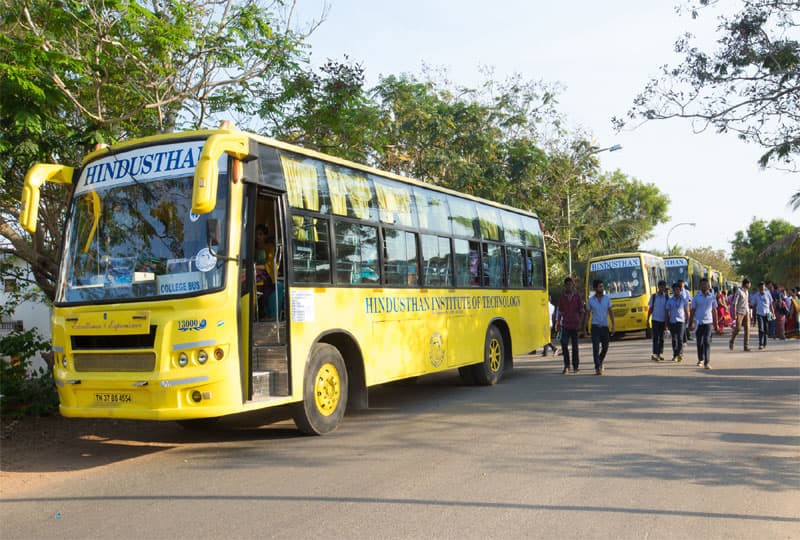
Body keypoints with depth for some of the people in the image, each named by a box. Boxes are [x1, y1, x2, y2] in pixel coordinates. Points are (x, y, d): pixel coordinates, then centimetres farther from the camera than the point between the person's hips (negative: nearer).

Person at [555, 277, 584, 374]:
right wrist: (558, 324, 11)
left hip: (575, 325, -1)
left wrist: (580, 323, -12)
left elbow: (581, 311, 1)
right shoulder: (561, 297, 7)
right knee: (564, 343, -14)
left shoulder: (577, 297, 2)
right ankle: (566, 366, -4)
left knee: (575, 346, 5)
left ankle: (575, 366, 15)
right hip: (565, 325, 1)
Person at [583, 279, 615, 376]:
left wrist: (614, 325, -9)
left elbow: (611, 312, 1)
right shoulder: (590, 300, -1)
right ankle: (598, 368, -12)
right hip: (595, 326, -2)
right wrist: (585, 327, 6)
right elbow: (587, 314, 6)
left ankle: (600, 362, 38)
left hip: (605, 326, 2)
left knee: (605, 347, 10)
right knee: (596, 347, -13)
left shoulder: (607, 298, 2)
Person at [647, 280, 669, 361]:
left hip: (663, 320, 1)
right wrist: (647, 320, 4)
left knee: (661, 338, 9)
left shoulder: (667, 297, 3)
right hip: (655, 319, -1)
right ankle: (655, 354, -17)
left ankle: (660, 354, 17)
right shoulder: (653, 296, 3)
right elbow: (650, 309, 7)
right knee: (655, 337, -10)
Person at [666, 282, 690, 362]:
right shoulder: (670, 301, 6)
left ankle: (680, 354, -24)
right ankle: (675, 355, 20)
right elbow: (667, 312, 7)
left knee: (680, 338, -15)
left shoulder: (684, 300, 5)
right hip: (672, 322, 2)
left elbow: (687, 312, 11)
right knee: (674, 339, 10)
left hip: (680, 321, -2)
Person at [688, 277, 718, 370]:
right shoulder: (696, 297, 2)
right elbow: (692, 311, 4)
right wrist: (690, 324, 1)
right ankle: (700, 359, 32)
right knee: (699, 343, 11)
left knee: (707, 341, -14)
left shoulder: (712, 297, 4)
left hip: (708, 322, -1)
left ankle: (707, 362, -16)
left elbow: (714, 311, 10)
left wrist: (716, 324, 10)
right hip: (698, 322, 1)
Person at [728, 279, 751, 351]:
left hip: (746, 312, 6)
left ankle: (746, 346, -2)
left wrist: (749, 312, 19)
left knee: (747, 328, -2)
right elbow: (734, 303, -13)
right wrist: (734, 314, -17)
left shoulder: (747, 291, 12)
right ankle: (731, 342, 15)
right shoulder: (738, 291, -10)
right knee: (738, 328, -8)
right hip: (739, 312, -6)